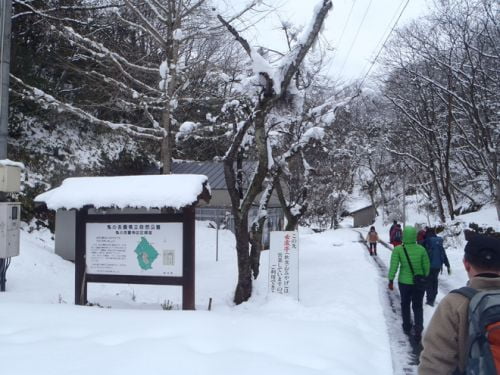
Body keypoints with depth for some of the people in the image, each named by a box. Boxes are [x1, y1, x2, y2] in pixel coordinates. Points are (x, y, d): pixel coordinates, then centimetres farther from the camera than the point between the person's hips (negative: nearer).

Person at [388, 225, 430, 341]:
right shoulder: (421, 249, -9)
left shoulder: (398, 249, -13)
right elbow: (426, 266, -1)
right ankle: (418, 329, -4)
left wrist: (391, 280, -1)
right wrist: (424, 277, 16)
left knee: (405, 304, 20)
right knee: (418, 306, 11)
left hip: (404, 282, 0)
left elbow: (393, 266, -13)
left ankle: (407, 328, 32)